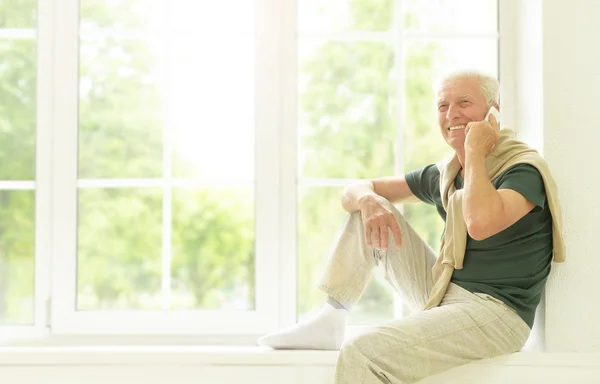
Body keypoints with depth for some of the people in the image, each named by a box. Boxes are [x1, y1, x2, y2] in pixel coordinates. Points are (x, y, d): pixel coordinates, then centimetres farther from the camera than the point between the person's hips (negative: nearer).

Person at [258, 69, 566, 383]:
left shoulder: (524, 169, -12)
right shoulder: (443, 174, 11)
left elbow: (481, 224, -34)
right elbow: (353, 191, 13)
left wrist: (475, 152, -19)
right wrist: (369, 200, -12)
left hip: (495, 311, -8)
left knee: (361, 353, -29)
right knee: (369, 208, 7)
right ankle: (329, 322, 2)